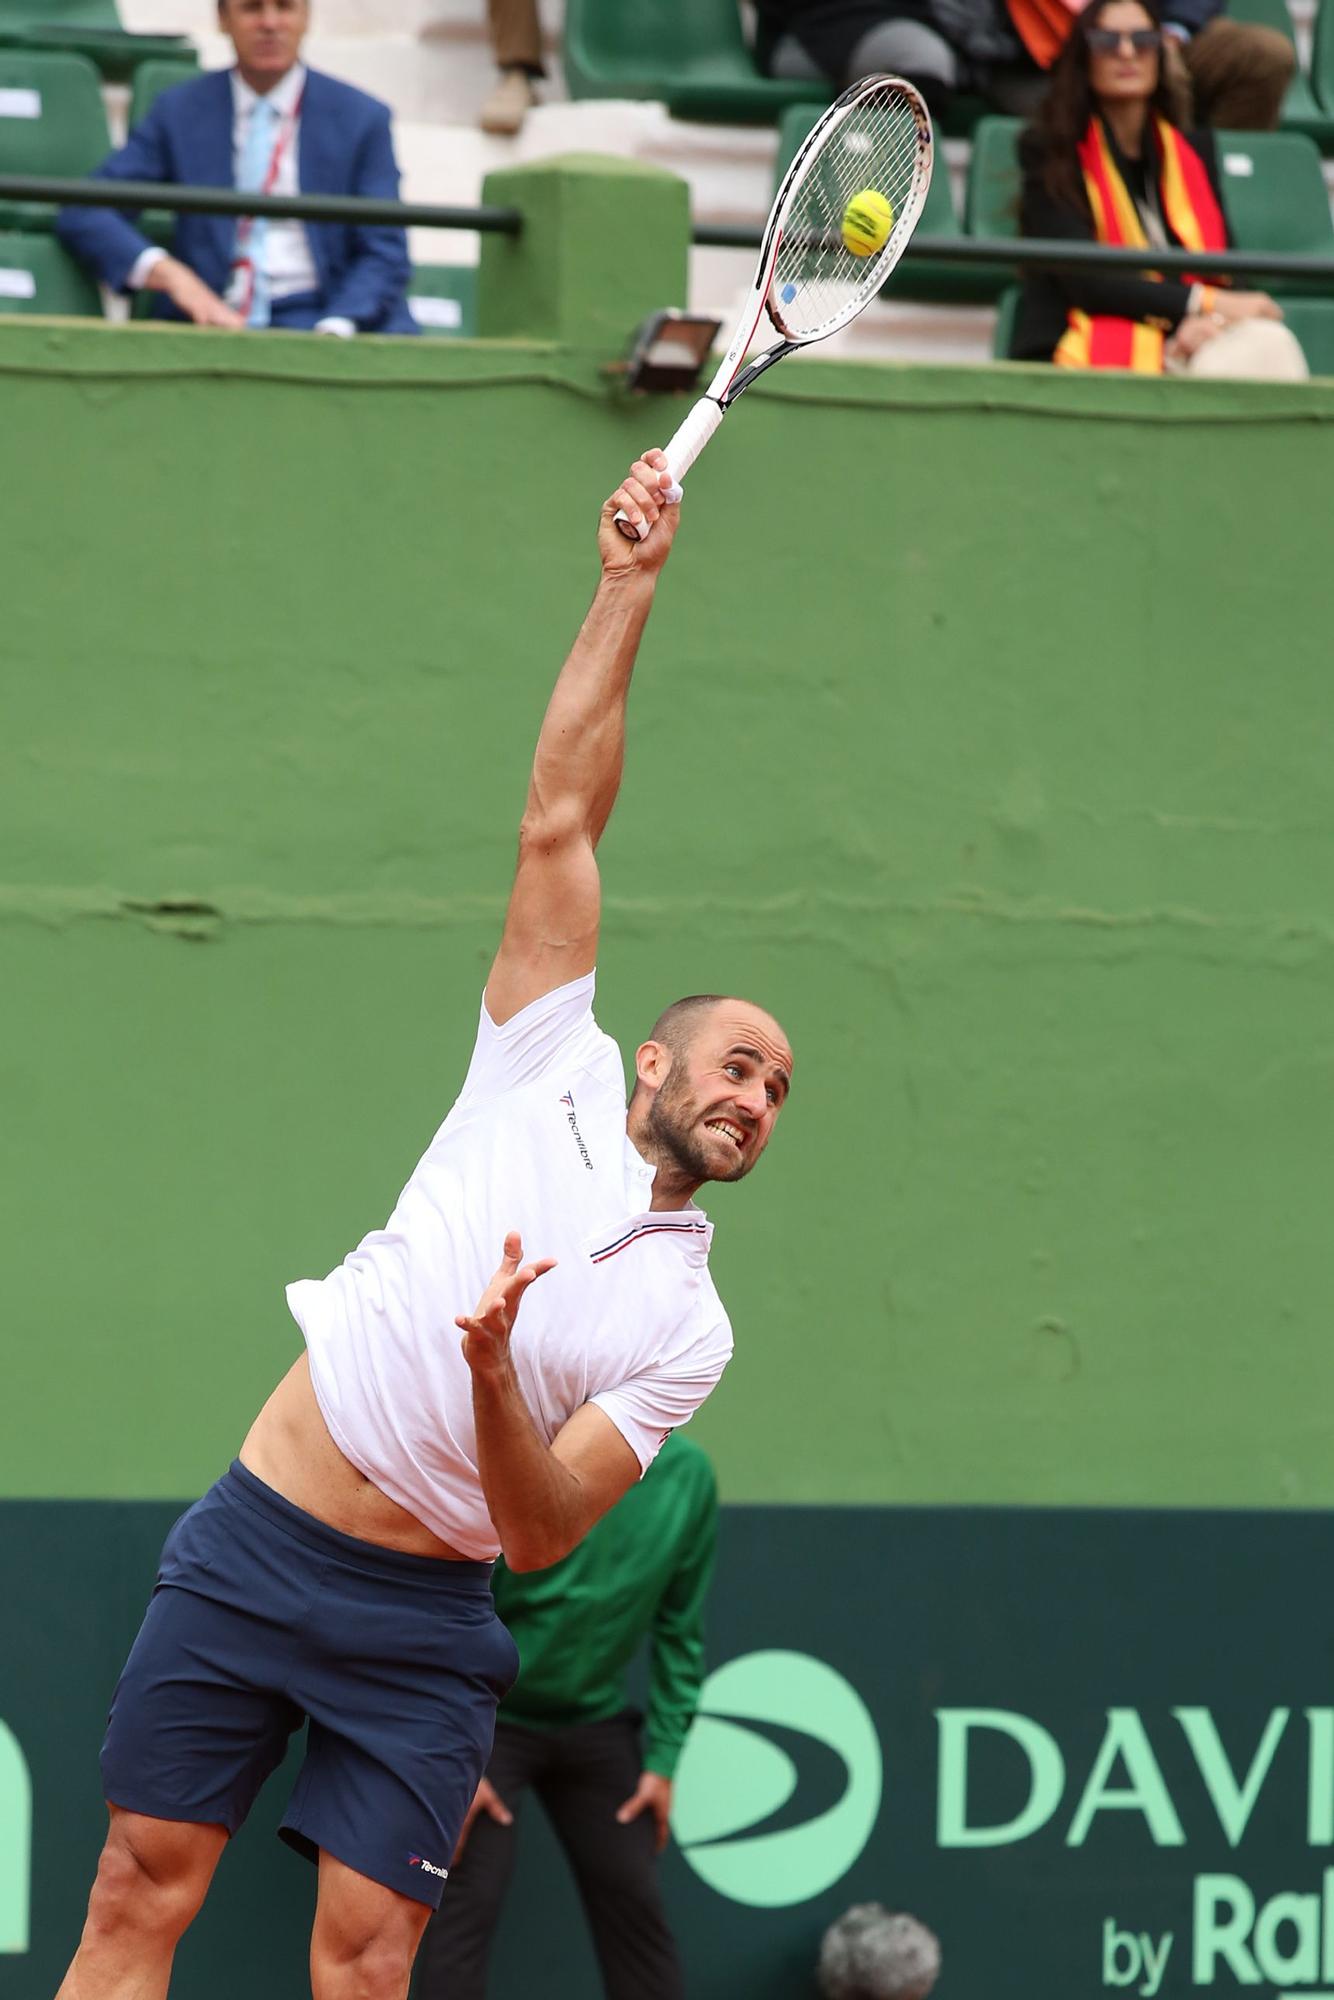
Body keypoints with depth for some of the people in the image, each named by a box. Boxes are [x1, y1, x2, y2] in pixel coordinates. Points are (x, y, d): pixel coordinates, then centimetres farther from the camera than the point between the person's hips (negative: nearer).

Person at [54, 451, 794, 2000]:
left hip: (421, 1626, 0)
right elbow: (559, 824, 3)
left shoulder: (686, 1327, 6)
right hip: (249, 1549, 0)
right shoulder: (547, 1081, 6)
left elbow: (545, 1532, -5)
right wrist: (627, 594, -2)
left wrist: (494, 1386, -25)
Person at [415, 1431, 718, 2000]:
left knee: (634, 1907, 5)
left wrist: (663, 1759, 0)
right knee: (466, 1908, -11)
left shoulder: (687, 1474, -8)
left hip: (599, 1723, 4)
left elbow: (680, 1630, 2)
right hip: (491, 1715, -4)